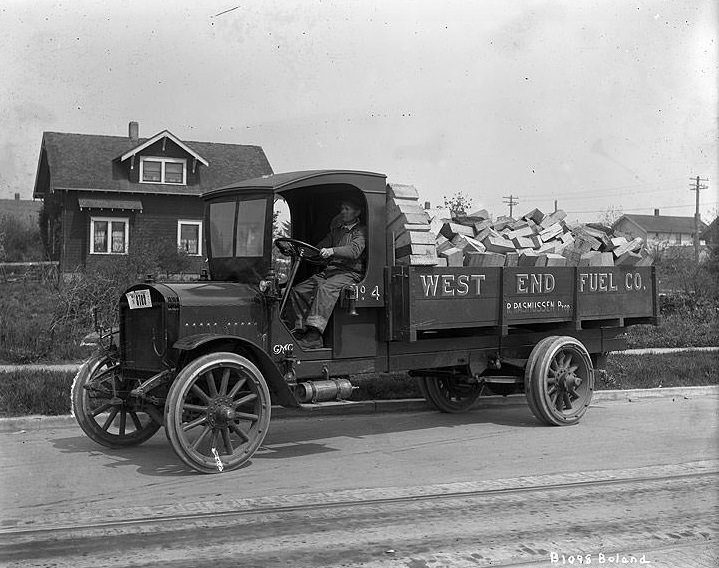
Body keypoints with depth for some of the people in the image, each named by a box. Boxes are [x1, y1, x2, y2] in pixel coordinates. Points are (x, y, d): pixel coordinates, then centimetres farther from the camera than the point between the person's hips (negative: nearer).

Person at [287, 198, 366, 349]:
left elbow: (355, 250, -15)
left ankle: (314, 336, -47)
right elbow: (321, 248, 22)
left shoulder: (361, 231, 4)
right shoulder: (336, 229, 27)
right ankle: (301, 329, -16)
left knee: (325, 288, -37)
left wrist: (332, 251, -32)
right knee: (297, 290, -13)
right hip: (329, 270, 8)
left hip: (350, 272, -7)